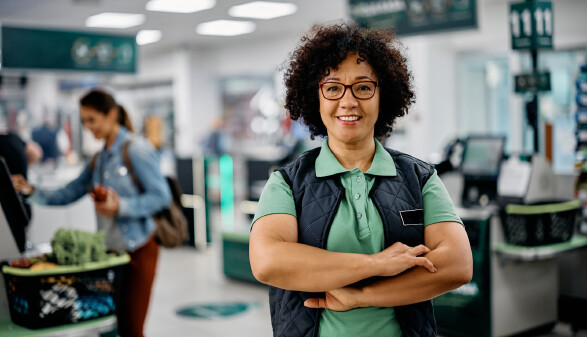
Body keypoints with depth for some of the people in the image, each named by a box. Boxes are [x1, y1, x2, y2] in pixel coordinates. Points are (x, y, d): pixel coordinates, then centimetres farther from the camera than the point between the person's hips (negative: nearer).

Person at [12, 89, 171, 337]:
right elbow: (68, 194, 15)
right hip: (112, 250, 7)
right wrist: (33, 192, 0)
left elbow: (161, 196, -15)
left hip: (139, 249, -7)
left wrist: (121, 207, -25)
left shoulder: (136, 149, -10)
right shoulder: (100, 158, 14)